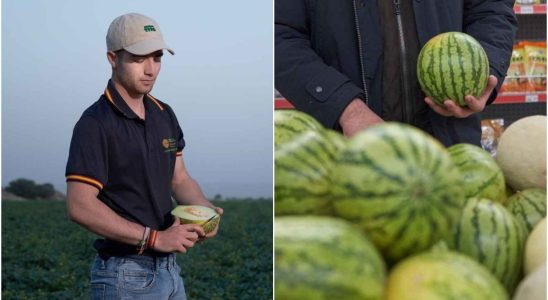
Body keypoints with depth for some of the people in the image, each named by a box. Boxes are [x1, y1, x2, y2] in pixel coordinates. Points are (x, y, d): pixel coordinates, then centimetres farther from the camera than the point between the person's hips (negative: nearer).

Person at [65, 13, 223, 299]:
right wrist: (155, 238, -23)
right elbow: (80, 206, -22)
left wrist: (204, 210, -5)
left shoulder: (164, 114, 8)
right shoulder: (95, 124, -16)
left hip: (170, 267, 7)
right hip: (124, 274, -7)